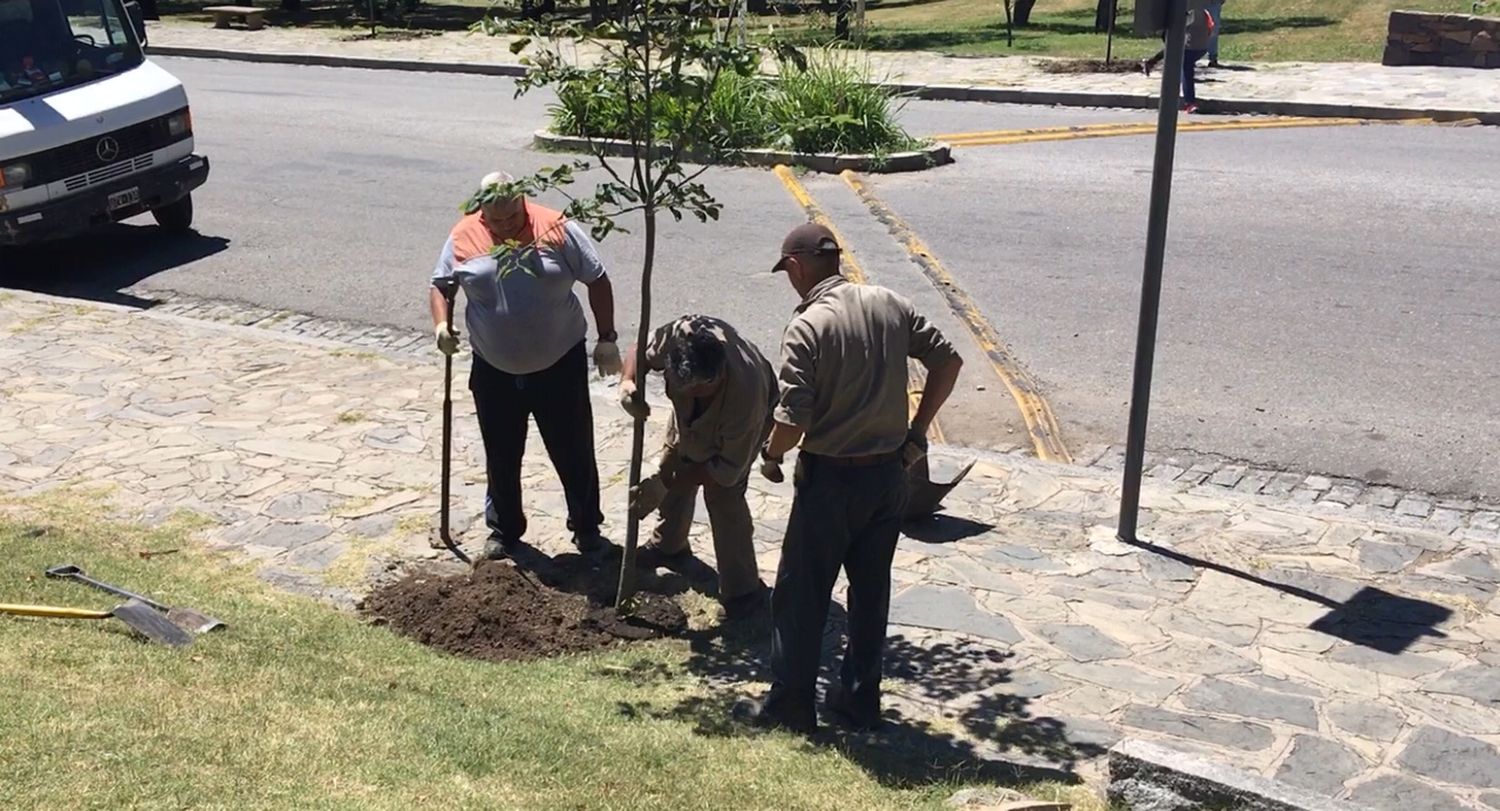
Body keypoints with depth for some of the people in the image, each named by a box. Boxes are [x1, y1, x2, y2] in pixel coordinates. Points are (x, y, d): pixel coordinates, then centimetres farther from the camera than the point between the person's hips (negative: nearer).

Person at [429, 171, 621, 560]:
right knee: (501, 457, 13)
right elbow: (440, 284, 10)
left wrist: (606, 339, -5)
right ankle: (504, 528, 31)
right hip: (494, 371, 2)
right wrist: (441, 324, -9)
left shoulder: (557, 229, -10)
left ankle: (586, 525, 27)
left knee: (573, 451, 9)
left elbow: (597, 281, -3)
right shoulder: (463, 237, -4)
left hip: (560, 365, -2)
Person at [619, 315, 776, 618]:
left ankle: (743, 590, 1)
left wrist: (664, 485, -33)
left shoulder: (746, 392, -48)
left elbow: (727, 470, -33)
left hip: (746, 415, -5)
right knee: (672, 464, 15)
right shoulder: (676, 335, -42)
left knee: (723, 494, -15)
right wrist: (627, 382, -39)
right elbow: (639, 352, -17)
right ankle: (670, 542, 44)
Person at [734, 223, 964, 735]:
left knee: (800, 596, 9)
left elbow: (792, 418, -20)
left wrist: (770, 456, 0)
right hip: (889, 474, 6)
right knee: (871, 592, 17)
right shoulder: (889, 305, 0)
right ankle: (859, 701, 27)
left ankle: (789, 706, 18)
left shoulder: (807, 327, -18)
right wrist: (916, 434, 10)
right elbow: (947, 361, 5)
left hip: (832, 479, -6)